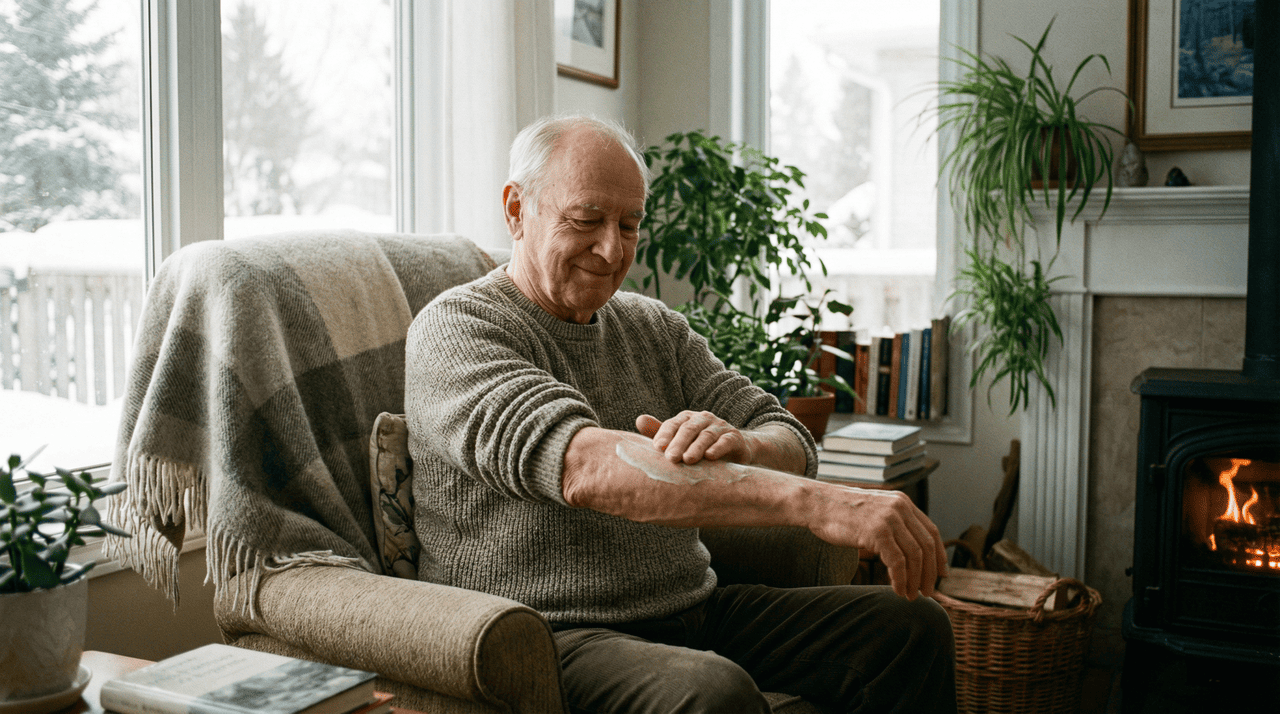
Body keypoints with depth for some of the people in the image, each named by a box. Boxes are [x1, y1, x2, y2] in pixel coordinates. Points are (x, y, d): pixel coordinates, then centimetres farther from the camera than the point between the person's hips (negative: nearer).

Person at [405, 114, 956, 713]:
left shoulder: (655, 327, 15)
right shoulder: (454, 327, -7)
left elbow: (793, 444, 5)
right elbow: (582, 466, -26)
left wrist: (745, 447, -23)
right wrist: (812, 502, -35)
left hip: (694, 609, 7)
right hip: (550, 634, -6)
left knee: (911, 626, -6)